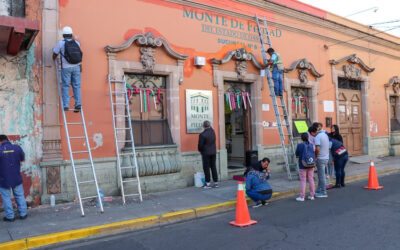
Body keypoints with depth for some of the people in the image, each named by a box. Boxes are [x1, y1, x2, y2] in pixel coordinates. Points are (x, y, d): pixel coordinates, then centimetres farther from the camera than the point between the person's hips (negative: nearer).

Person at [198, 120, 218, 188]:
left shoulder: (202, 135, -17)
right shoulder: (212, 132, 0)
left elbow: (200, 145, -11)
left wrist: (200, 150, 5)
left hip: (206, 153, -5)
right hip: (213, 152, 6)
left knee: (206, 168, 1)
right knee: (213, 167, 11)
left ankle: (208, 183, 3)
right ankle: (216, 182, 14)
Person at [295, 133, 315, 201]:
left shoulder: (300, 145, -13)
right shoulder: (311, 145, -1)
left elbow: (297, 154, -4)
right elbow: (313, 154, 9)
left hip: (303, 165, -4)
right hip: (311, 165, 4)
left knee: (303, 180, 1)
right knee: (311, 180, 12)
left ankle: (302, 196, 4)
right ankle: (312, 195, 19)